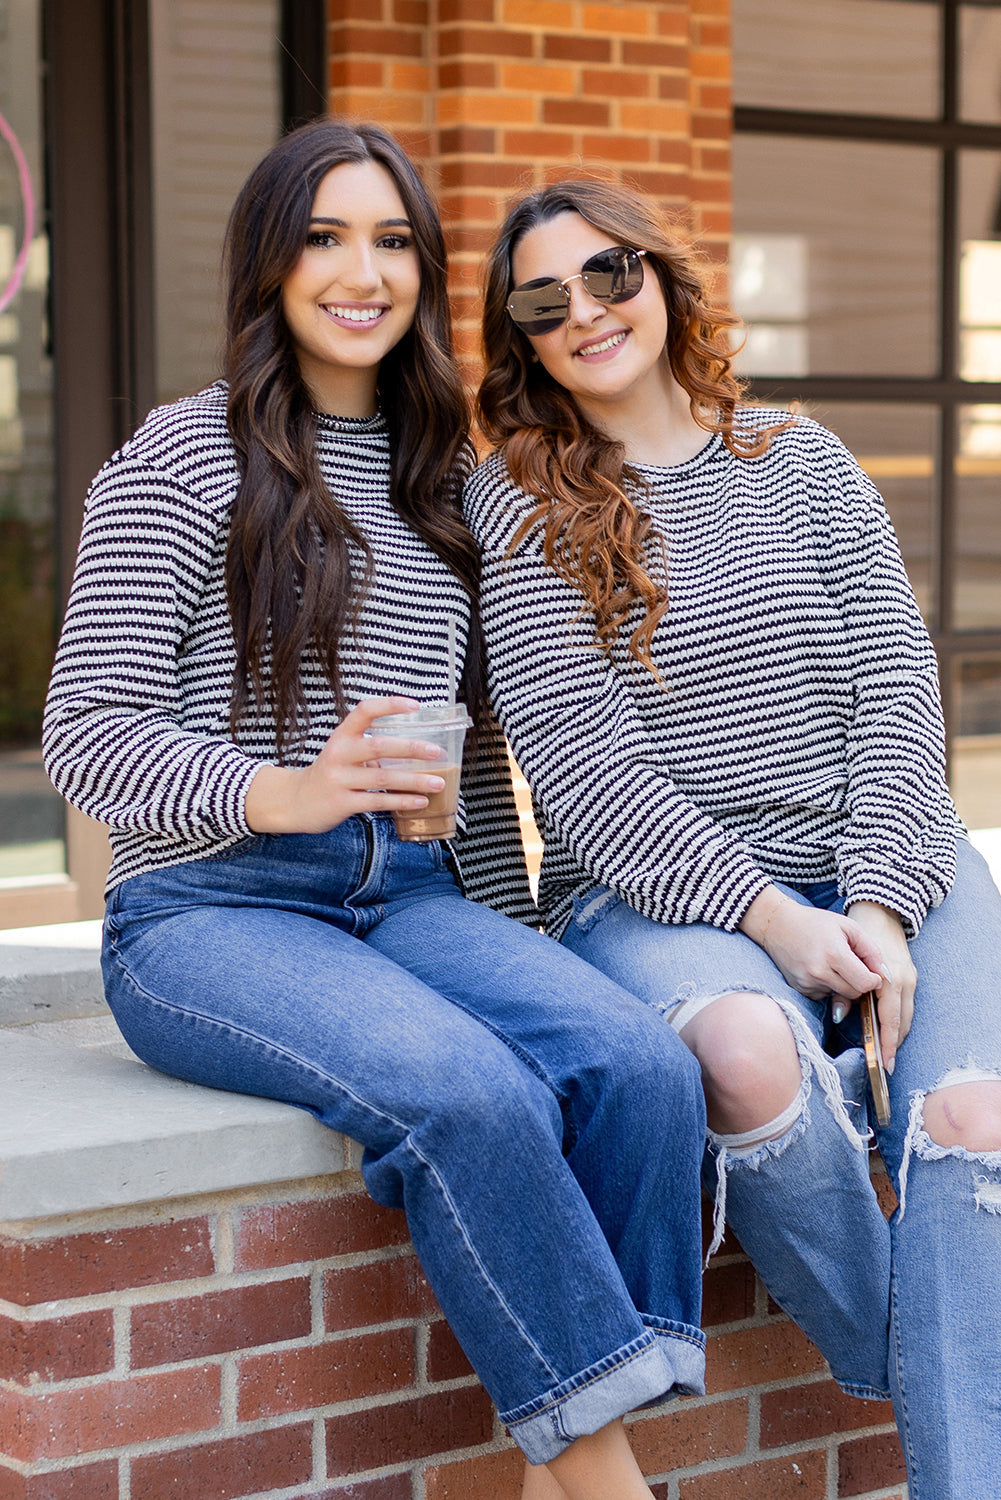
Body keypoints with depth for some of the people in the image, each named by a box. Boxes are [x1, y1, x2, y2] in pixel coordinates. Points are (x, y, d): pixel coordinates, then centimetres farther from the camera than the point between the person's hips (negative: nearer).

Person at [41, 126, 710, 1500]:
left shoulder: (442, 478, 19)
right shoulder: (186, 458, 0)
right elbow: (85, 732, -7)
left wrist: (510, 934, 15)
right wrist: (279, 790, -23)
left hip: (407, 894, 5)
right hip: (206, 909, -5)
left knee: (638, 1061, -25)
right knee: (466, 1091, -34)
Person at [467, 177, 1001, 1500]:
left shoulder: (802, 463, 13)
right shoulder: (518, 503, 3)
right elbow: (581, 768, -6)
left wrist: (882, 906, -11)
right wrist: (770, 919, -16)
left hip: (891, 870, 3)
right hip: (658, 893, -2)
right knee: (754, 1057, -36)